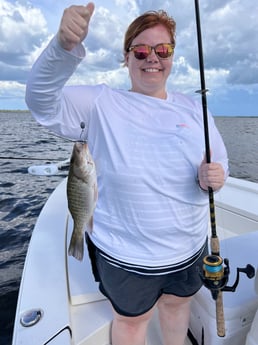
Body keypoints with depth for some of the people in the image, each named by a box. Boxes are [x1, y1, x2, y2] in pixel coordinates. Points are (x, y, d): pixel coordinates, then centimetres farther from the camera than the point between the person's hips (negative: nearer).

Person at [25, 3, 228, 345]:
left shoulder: (193, 108, 0)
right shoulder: (101, 104, -11)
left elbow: (220, 160, 4)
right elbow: (41, 99, -23)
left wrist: (214, 177, -19)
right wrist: (65, 46, -40)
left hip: (190, 248, 5)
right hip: (126, 256, -4)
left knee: (177, 303, 31)